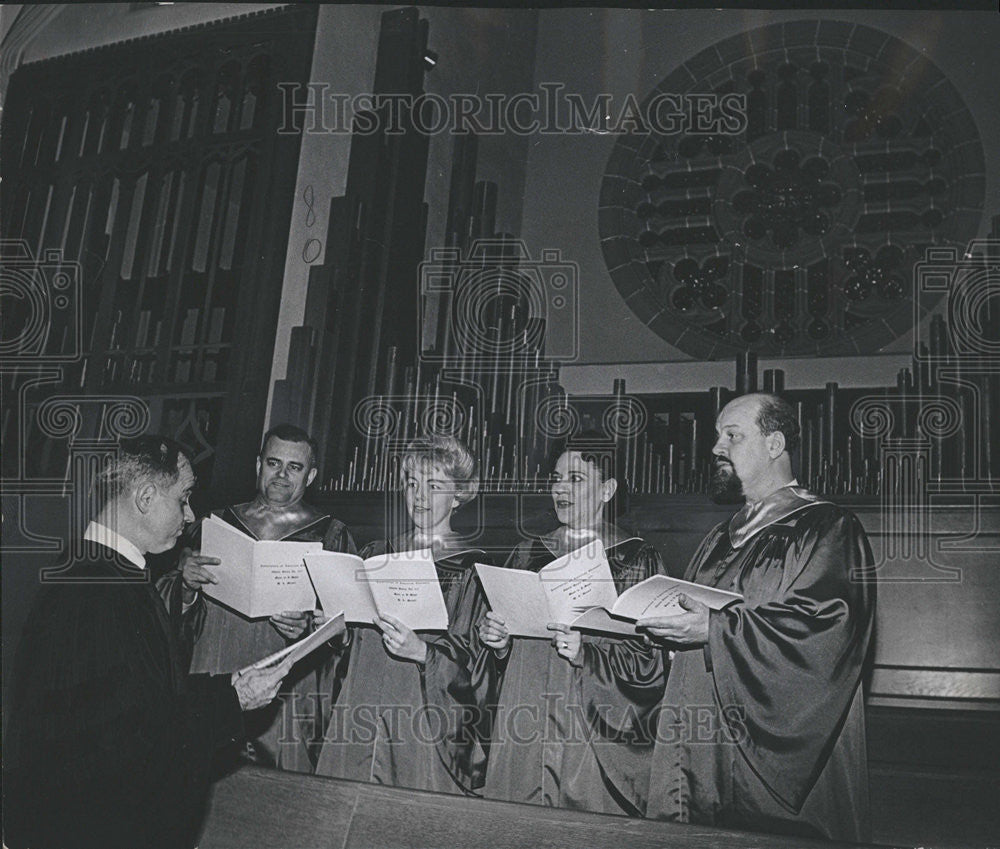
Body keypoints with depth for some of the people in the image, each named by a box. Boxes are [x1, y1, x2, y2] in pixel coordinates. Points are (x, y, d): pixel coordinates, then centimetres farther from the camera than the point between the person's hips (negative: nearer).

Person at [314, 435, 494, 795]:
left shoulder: (472, 571, -2)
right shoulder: (376, 555, 12)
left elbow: (476, 667, -8)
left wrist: (423, 652, -22)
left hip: (425, 729, -4)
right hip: (359, 719, 4)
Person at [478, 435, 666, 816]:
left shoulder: (637, 560, -1)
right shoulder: (528, 554, 13)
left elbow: (649, 662, -6)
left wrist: (586, 654, -20)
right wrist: (499, 643, -1)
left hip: (598, 738, -4)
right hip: (526, 736, 4)